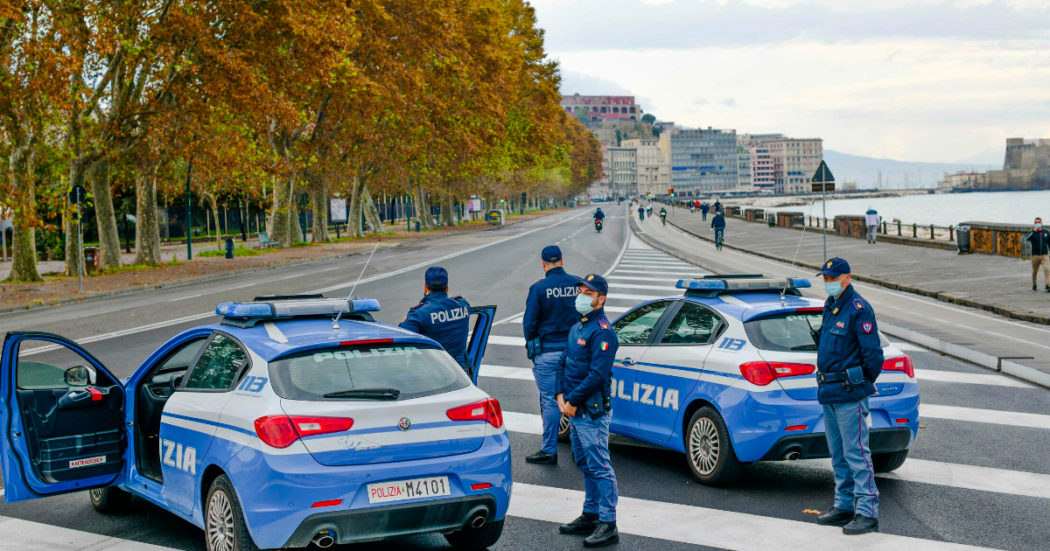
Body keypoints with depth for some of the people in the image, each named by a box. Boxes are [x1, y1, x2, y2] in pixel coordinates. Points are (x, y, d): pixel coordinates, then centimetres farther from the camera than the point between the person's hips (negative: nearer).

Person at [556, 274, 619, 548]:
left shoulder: (602, 331, -14)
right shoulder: (577, 328, 16)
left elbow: (597, 374, -20)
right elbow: (563, 364, 18)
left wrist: (573, 400, -17)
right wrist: (561, 395, 4)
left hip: (592, 411, -10)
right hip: (574, 411, 10)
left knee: (599, 467, -8)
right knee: (586, 466, 17)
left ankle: (608, 525, -6)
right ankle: (590, 515, 27)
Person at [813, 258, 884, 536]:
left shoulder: (858, 309, -14)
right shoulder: (830, 306, 14)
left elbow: (873, 353, -15)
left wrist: (863, 382, -4)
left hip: (849, 395, -9)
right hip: (828, 392, 9)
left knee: (856, 453, -8)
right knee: (838, 454, 15)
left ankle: (868, 513, -6)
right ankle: (844, 507, 24)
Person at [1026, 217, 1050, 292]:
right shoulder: (1032, 233, 0)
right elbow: (1027, 239, -22)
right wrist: (1034, 231, -26)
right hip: (1035, 255, -1)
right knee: (1035, 271, 10)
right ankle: (1034, 285, 28)